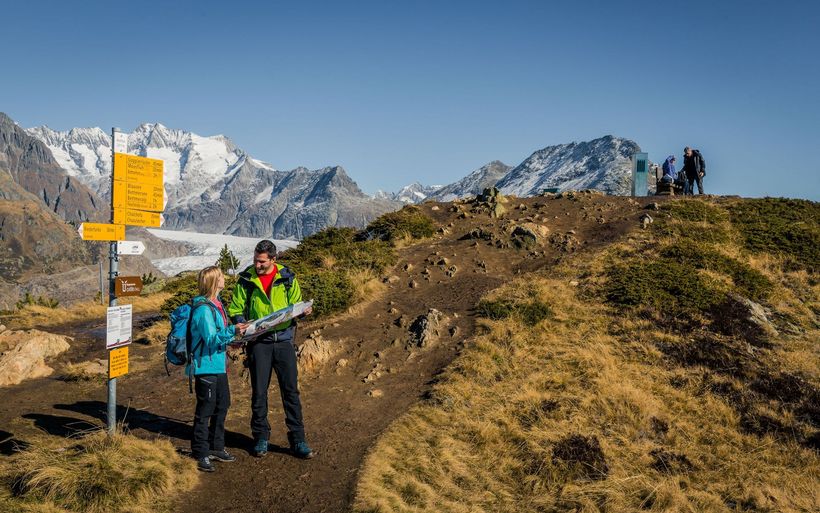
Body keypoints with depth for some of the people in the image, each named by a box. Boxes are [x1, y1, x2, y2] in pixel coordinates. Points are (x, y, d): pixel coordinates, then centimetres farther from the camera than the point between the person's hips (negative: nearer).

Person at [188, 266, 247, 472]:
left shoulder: (216, 304, 11)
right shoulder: (203, 309, -20)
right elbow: (211, 339, -27)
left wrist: (233, 335, 14)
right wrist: (232, 331, -36)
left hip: (219, 366, 10)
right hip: (206, 367, -10)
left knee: (222, 405, 17)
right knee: (205, 410, -1)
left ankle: (216, 447, 30)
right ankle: (201, 454, 8)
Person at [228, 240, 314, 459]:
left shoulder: (287, 278, 3)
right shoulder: (246, 280, 1)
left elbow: (296, 304, 10)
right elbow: (235, 310, 6)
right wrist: (243, 325, -14)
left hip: (283, 339, 1)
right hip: (258, 342, 0)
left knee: (291, 390, 2)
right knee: (259, 392, 5)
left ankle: (297, 440, 9)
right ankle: (261, 438, 20)